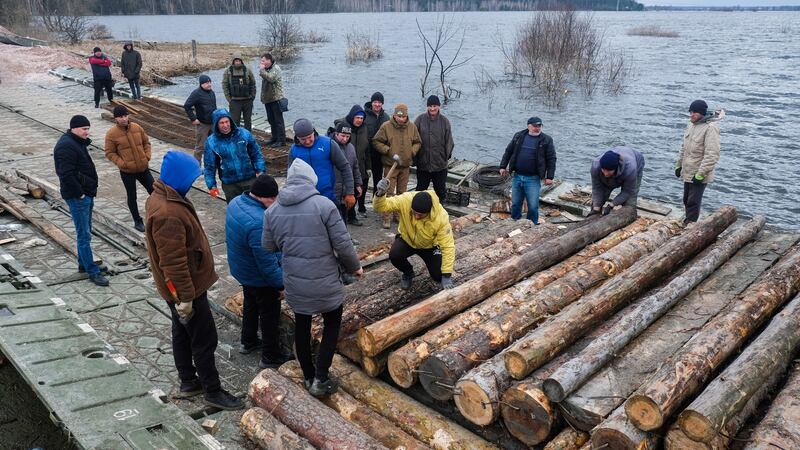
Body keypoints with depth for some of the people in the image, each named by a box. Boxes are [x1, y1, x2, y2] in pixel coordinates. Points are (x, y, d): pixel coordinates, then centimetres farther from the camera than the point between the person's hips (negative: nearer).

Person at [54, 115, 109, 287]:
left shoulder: (78, 143, 14)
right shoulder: (66, 146, -18)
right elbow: (66, 175, -25)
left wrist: (89, 191, 13)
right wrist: (80, 194, -19)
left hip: (86, 194, 10)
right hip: (77, 197, -10)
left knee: (85, 232, 19)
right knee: (84, 235, -6)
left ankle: (84, 264, 31)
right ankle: (92, 272, -2)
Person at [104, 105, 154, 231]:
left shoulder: (137, 127, -1)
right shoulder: (112, 134, -12)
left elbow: (146, 142, 11)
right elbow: (109, 153, -6)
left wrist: (147, 156, -1)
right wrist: (122, 164, -16)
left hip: (143, 168, 3)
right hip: (127, 172, -3)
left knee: (154, 191, 10)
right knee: (132, 197, 10)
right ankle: (137, 221, 25)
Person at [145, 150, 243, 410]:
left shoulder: (163, 197, 3)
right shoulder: (168, 214, -31)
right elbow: (173, 262, -30)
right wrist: (185, 297, -23)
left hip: (181, 287, 10)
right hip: (186, 289, -10)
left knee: (182, 333, 21)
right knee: (205, 340, 3)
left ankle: (188, 382, 37)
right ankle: (213, 391, 17)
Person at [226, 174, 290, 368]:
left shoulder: (236, 202, -9)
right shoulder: (258, 222, -38)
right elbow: (267, 263, -31)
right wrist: (281, 284, -18)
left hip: (242, 270, 9)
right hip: (260, 278, -9)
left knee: (250, 305, 29)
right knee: (270, 315, 11)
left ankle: (248, 341, 48)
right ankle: (270, 357, 26)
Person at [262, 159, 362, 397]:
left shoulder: (272, 210, -1)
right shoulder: (324, 204, -16)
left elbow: (268, 246, 8)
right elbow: (343, 244, -14)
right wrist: (354, 267, 4)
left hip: (294, 283, 4)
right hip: (325, 282, -4)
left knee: (302, 327, 20)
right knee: (332, 325, 16)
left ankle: (308, 376, 34)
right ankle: (320, 379, 13)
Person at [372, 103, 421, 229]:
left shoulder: (412, 127, 3)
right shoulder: (386, 126, -9)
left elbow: (417, 142, 15)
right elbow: (376, 142, -5)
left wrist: (412, 152, -3)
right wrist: (388, 150, -15)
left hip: (405, 165, 4)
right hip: (390, 165, -4)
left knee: (402, 192, 13)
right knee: (389, 192, -4)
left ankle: (399, 215, 25)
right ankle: (387, 218, 1)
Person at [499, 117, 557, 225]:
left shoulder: (546, 140, -2)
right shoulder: (518, 136, 7)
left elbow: (551, 159, -3)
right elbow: (508, 152, 14)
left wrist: (549, 176, -8)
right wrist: (503, 166, 9)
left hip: (533, 179, -3)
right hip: (516, 176, 3)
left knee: (533, 205, -2)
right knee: (515, 203, 13)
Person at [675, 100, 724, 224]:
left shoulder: (710, 128, -19)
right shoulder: (691, 124, 8)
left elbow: (712, 155, -24)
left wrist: (701, 174, -24)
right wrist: (678, 165, 17)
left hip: (699, 176, -8)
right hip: (688, 172, 8)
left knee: (693, 203, -3)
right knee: (687, 200, 18)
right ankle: (687, 223, 32)